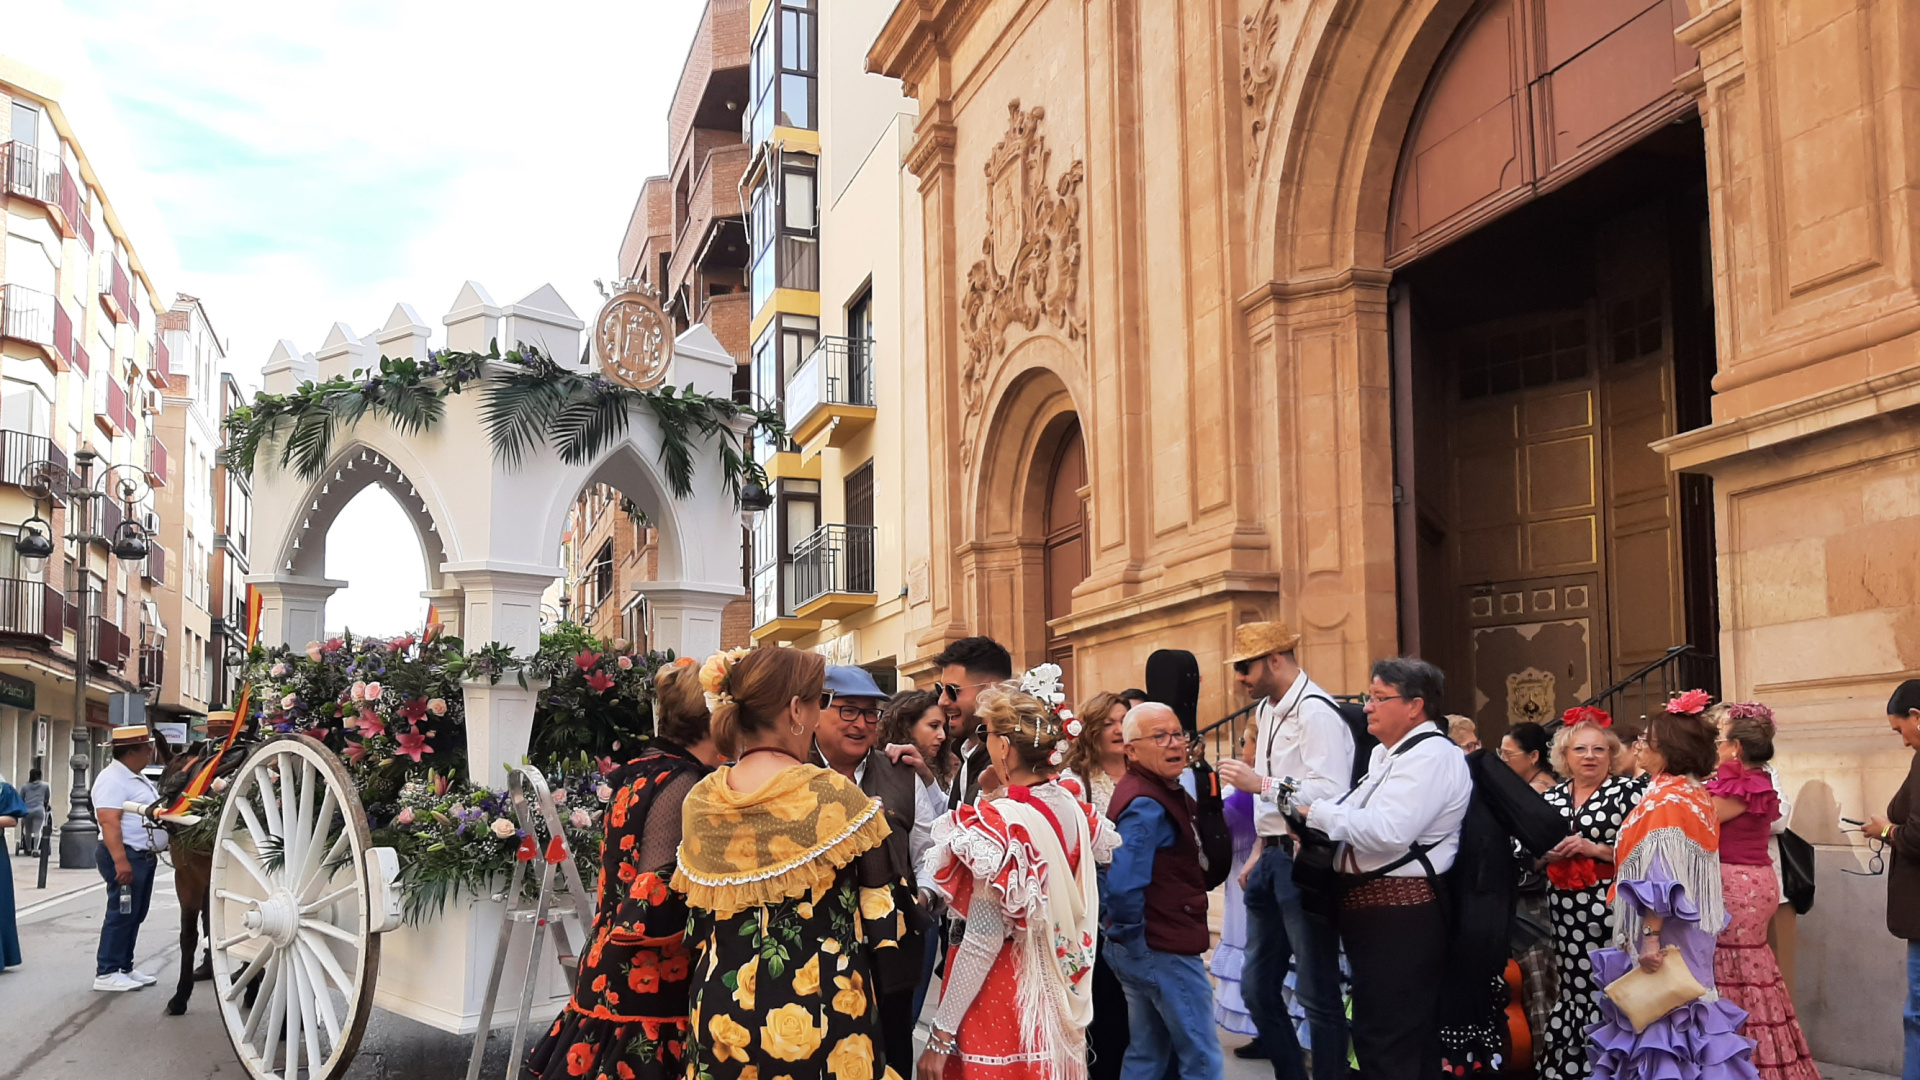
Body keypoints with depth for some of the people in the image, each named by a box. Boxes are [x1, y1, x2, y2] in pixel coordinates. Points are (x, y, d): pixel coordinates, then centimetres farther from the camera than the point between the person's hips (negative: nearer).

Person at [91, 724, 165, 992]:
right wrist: (120, 861, -30)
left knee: (135, 915, 13)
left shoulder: (137, 777, 16)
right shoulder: (113, 779, -16)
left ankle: (124, 968, 21)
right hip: (126, 856, -10)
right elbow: (109, 822, -24)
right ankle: (106, 972, 0)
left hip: (145, 856, 10)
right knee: (121, 915, -6)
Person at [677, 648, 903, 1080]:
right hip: (819, 1012, -4)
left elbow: (696, 925, 8)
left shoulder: (699, 801, -1)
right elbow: (881, 912, -7)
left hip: (722, 1015, 5)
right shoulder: (835, 796, -15)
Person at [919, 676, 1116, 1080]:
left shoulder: (999, 821, -21)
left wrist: (941, 1035, -15)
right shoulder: (1072, 806, -2)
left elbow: (984, 939, -21)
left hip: (998, 998, -7)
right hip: (1055, 997, 7)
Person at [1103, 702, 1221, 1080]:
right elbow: (1122, 888, -29)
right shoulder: (1147, 806, -20)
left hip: (1146, 952, 10)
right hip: (1164, 953, -10)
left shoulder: (1163, 793, 11)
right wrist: (1133, 942, -15)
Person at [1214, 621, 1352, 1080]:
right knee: (1257, 986, 14)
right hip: (1273, 858, 9)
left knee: (1317, 992, -1)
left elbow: (1330, 793, -25)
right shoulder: (1266, 710, 13)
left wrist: (1259, 782, -23)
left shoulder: (1316, 712, -16)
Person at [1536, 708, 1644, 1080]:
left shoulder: (1630, 790, -3)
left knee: (1608, 987, -6)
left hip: (1610, 906, -4)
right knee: (1574, 985, 8)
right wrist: (1549, 854, -2)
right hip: (1565, 908, 5)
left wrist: (1595, 849, -15)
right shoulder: (1552, 797, 12)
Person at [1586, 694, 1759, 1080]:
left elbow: (1660, 879, -24)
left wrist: (1649, 937, -25)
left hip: (1664, 933, -9)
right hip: (1691, 933, 9)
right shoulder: (1698, 795, 9)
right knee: (1682, 1008, 14)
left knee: (1659, 1010, -3)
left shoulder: (1664, 800, -18)